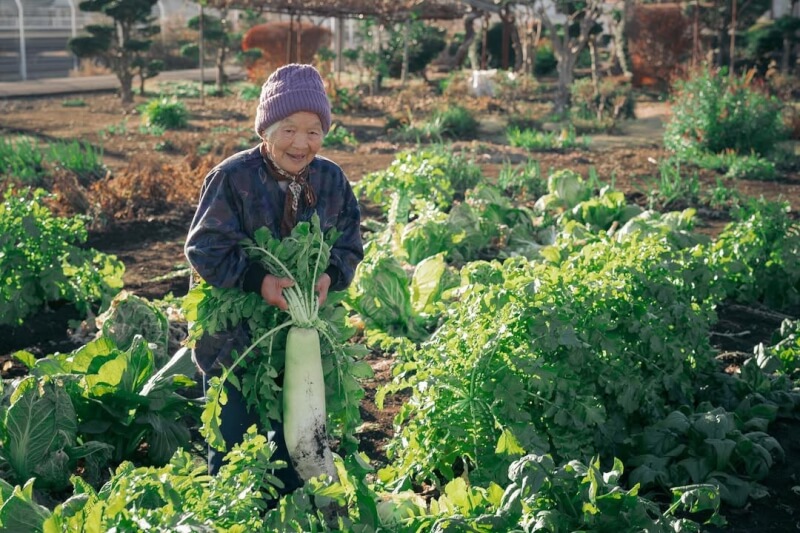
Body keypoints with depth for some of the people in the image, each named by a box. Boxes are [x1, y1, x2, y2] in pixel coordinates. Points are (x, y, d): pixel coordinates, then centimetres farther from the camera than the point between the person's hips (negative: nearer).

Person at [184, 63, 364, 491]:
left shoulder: (331, 180, -2)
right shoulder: (232, 178, -16)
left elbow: (349, 246, 3)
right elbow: (204, 249, -18)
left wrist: (329, 276, -19)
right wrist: (258, 280, -30)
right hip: (234, 340, -4)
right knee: (231, 446, 8)